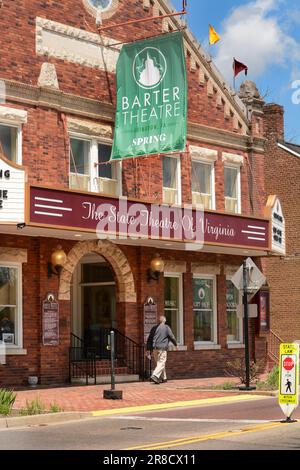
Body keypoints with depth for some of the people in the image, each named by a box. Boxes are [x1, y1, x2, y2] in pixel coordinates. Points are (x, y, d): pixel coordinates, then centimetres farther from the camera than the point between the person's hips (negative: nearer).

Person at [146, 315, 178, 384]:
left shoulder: (154, 328, 11)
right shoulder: (166, 328, -3)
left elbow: (149, 339, 12)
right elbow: (172, 337, 0)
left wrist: (148, 349, 16)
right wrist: (176, 345, 15)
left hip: (154, 348, 6)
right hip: (162, 348, -6)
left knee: (159, 363, 15)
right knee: (161, 363, -7)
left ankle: (163, 378, 21)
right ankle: (154, 376, -24)